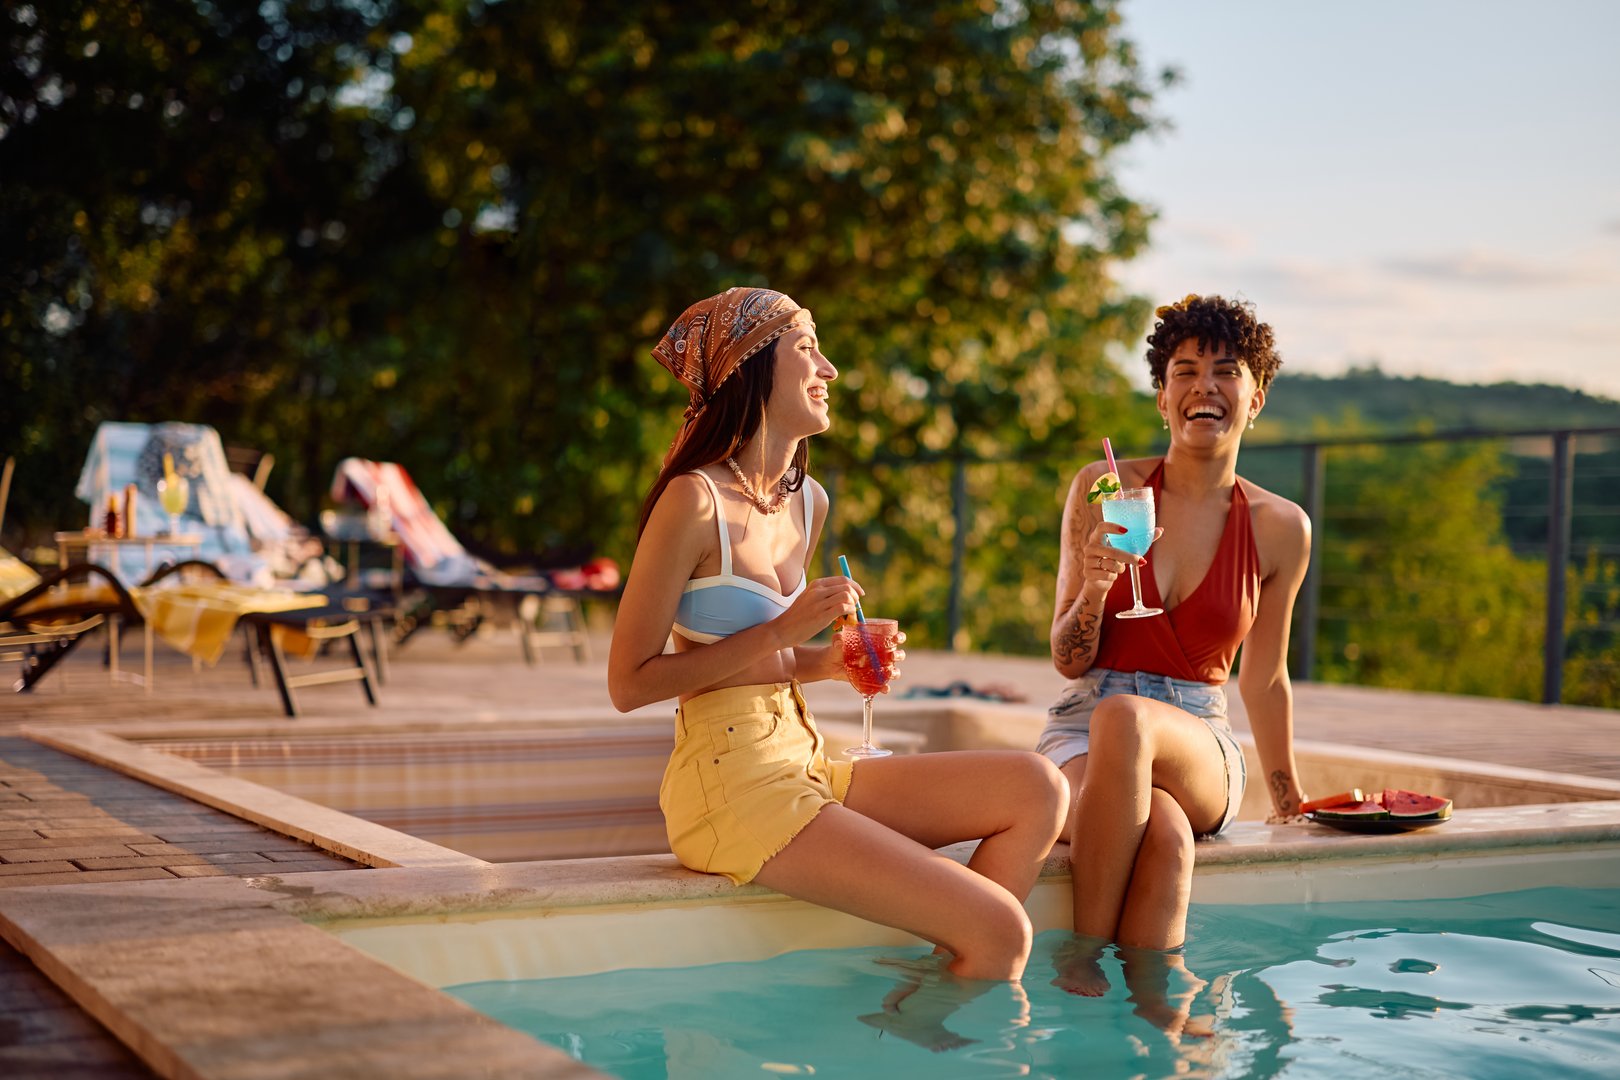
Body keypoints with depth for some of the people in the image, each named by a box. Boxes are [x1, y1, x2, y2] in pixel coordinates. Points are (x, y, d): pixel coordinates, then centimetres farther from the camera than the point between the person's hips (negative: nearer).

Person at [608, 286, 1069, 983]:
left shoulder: (809, 502, 13)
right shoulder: (694, 501, -12)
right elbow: (629, 684, -12)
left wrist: (829, 661, 3)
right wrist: (783, 630, -15)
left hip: (804, 763, 9)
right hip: (732, 786, -9)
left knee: (1037, 788, -3)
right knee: (1001, 934, -15)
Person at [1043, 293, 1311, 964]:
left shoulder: (1280, 528, 4)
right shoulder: (1103, 489, 1)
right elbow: (1069, 659, 2)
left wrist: (1289, 801, 24)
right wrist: (1095, 587, -18)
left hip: (1198, 746, 1)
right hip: (1080, 735, -1)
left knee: (1124, 716, -37)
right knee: (1165, 833, -38)